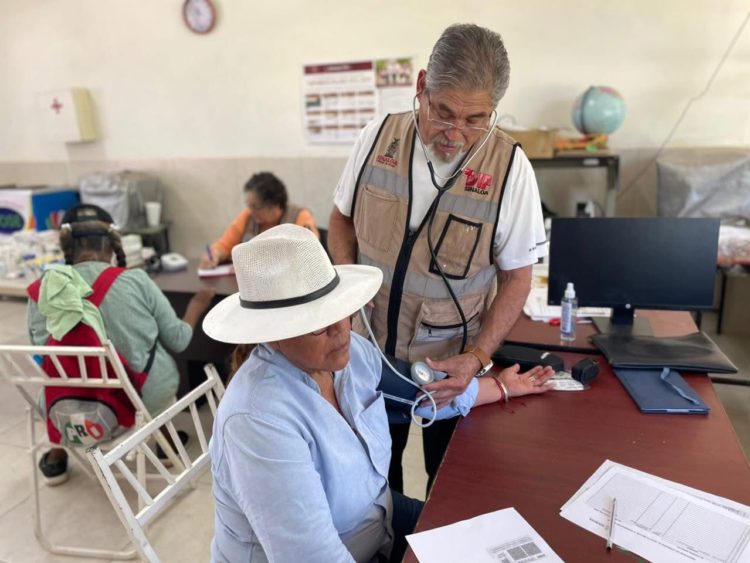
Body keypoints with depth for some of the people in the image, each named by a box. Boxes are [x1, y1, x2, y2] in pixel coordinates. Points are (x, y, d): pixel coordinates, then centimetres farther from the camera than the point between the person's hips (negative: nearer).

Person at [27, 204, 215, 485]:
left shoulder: (42, 292, -10)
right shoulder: (135, 280, -17)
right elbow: (177, 340, -7)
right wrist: (197, 305, 11)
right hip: (148, 399, -1)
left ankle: (57, 457, 42)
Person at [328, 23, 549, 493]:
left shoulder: (509, 167, -18)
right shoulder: (378, 137, -10)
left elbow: (516, 277, -10)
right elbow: (343, 217, 4)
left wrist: (477, 357, -21)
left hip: (451, 361, -2)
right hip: (371, 348, 3)